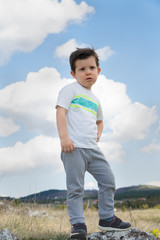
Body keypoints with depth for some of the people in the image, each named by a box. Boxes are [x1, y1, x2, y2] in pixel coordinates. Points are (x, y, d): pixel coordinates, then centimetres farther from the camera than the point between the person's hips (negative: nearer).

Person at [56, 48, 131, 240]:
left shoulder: (95, 99, 25)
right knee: (75, 188, -7)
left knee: (108, 180, 6)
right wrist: (64, 137, -20)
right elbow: (60, 112, -8)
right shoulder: (70, 90, 4)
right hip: (74, 147, -7)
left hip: (93, 148, 7)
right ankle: (78, 225, 0)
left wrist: (98, 133, 17)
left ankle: (107, 218, 18)